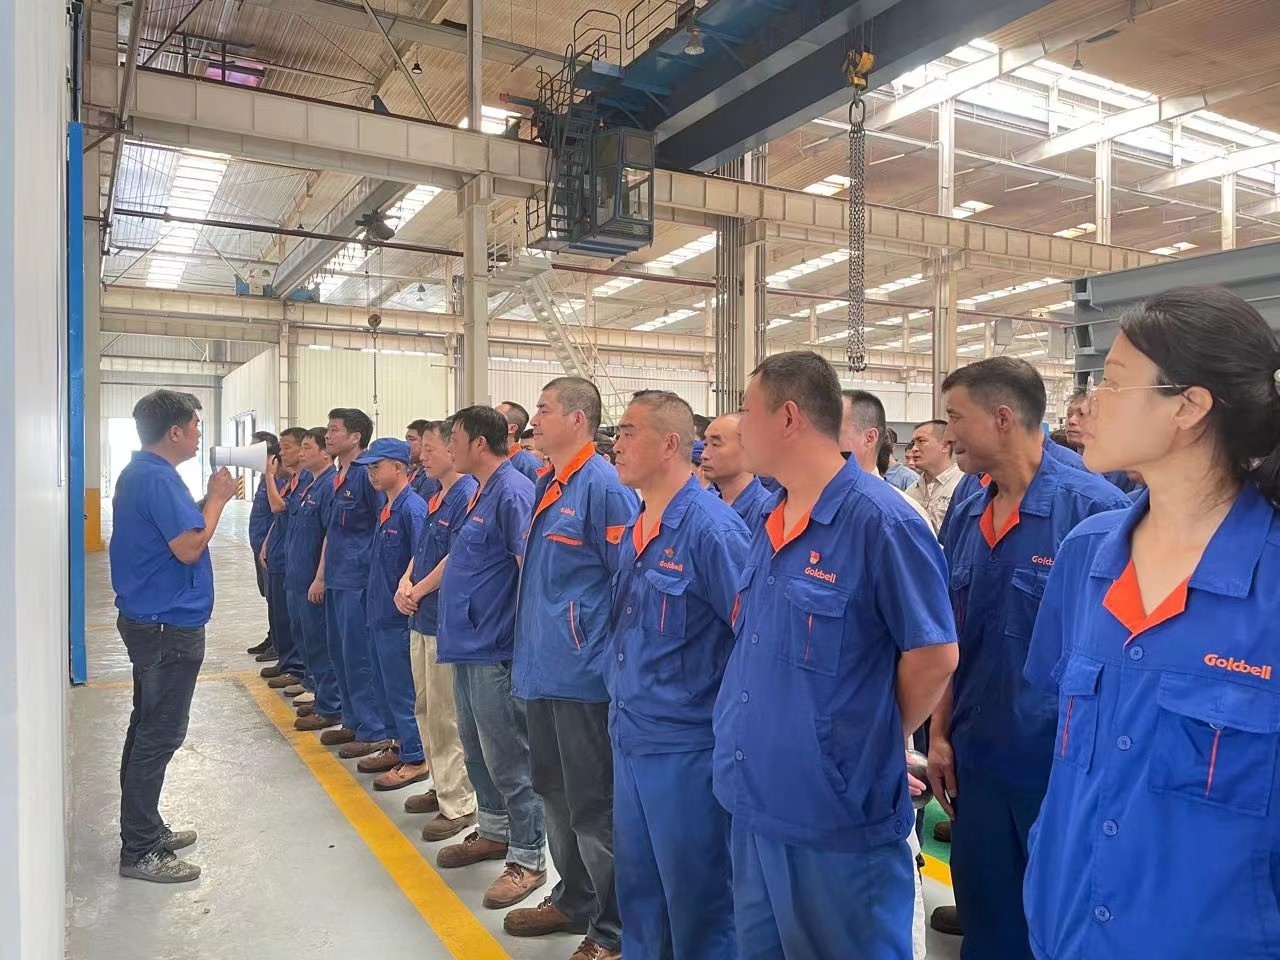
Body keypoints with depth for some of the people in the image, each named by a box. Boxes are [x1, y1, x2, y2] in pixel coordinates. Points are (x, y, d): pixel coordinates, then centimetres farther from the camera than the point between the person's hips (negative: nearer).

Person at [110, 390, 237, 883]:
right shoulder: (158, 479, -20)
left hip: (149, 620, 11)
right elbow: (189, 547, -23)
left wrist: (209, 500, 5)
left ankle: (145, 829, 31)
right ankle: (140, 851, 7)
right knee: (160, 736, -3)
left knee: (148, 729, 18)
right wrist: (217, 499, -11)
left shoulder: (139, 473, 13)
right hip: (170, 626, -11)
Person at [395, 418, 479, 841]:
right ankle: (442, 786, 32)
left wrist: (419, 591, -9)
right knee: (426, 710, 18)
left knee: (447, 716, -2)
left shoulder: (467, 496, -17)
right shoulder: (435, 498, 13)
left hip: (447, 621, -10)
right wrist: (405, 582, -1)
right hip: (423, 619, 10)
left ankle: (459, 803, 9)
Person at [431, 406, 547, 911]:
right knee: (477, 749, 21)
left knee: (509, 757, 1)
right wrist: (419, 587, 31)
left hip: (496, 648, -10)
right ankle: (494, 831, 37)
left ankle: (527, 859, 15)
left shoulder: (512, 492, -18)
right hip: (467, 643, 10)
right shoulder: (480, 492, 13)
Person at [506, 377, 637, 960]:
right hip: (542, 668, 9)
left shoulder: (603, 485, -15)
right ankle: (573, 900, 40)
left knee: (593, 806, 3)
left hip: (582, 671, -9)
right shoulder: (545, 485, 11)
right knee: (555, 794, 21)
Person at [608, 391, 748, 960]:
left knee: (695, 898, 10)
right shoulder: (635, 530, 8)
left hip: (684, 745, -8)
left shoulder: (711, 525, -18)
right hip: (630, 737, 8)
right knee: (637, 889, 22)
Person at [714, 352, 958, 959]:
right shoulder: (773, 522, 7)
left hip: (838, 818, -8)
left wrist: (872, 744, -3)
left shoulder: (879, 520, -18)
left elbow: (934, 656, -14)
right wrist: (749, 727, 10)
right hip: (755, 805, 8)